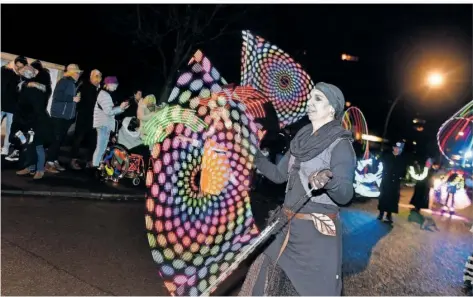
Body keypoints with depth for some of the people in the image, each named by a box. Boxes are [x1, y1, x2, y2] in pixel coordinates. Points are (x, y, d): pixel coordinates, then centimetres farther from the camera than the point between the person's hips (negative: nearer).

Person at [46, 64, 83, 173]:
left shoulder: (74, 84, 17)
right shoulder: (64, 81, -8)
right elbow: (57, 96, -20)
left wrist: (76, 97, 5)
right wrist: (73, 99, -18)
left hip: (67, 116, 8)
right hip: (59, 116, -8)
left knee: (61, 139, 10)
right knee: (56, 139, -8)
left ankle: (55, 161, 16)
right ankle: (49, 163, -3)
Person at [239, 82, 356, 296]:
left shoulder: (340, 144, -11)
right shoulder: (301, 139, 8)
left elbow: (345, 195, -20)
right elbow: (279, 174, 15)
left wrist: (328, 181, -40)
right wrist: (254, 155, 8)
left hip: (318, 232, -7)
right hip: (290, 228, 7)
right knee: (265, 278, 17)